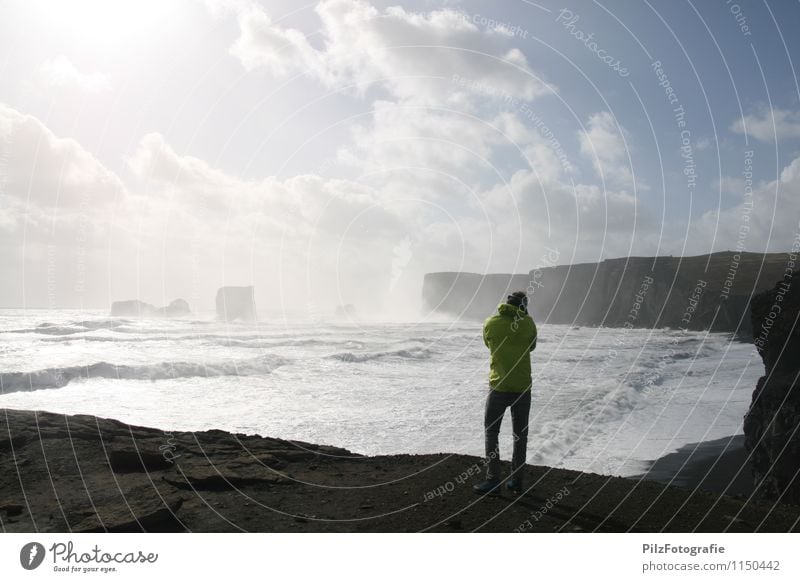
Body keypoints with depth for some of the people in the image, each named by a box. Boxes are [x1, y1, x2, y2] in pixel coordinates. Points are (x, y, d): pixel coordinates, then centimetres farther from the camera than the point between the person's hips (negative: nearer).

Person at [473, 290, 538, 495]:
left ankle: (493, 481, 5)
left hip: (499, 387, -2)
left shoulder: (491, 323, -4)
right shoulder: (528, 323, -3)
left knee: (491, 432, 9)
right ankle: (516, 480, 19)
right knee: (520, 434, 14)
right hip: (523, 387, 2)